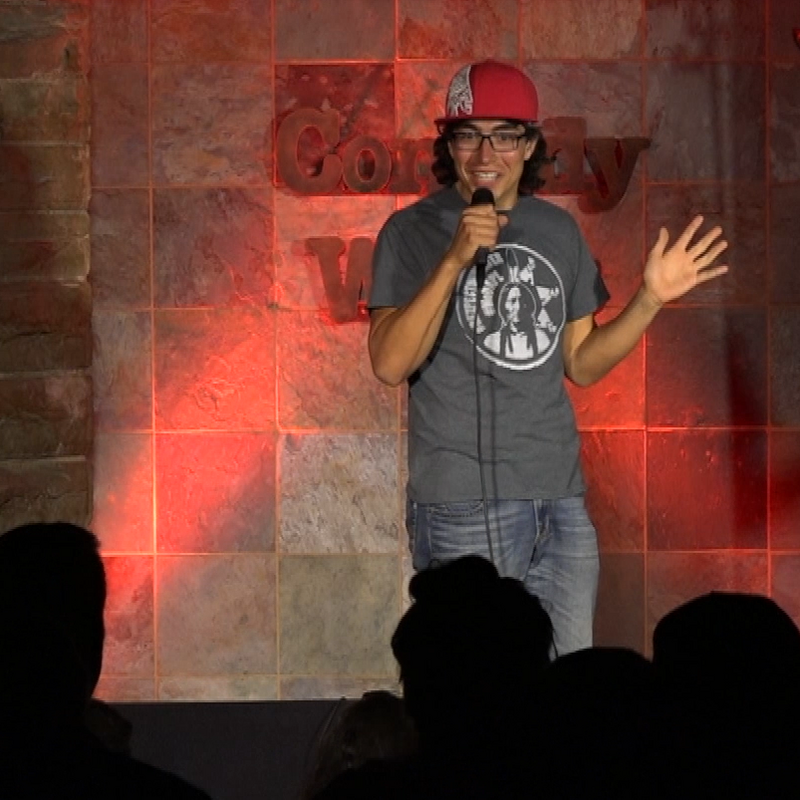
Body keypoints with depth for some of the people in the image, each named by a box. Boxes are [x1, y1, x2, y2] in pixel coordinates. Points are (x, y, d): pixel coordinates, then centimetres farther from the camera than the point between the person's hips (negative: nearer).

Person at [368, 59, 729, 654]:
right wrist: (455, 259, -23)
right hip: (464, 503, -5)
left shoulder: (559, 230, 12)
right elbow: (390, 364, -16)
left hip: (561, 497, 5)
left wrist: (652, 299, 4)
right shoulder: (414, 232, -3)